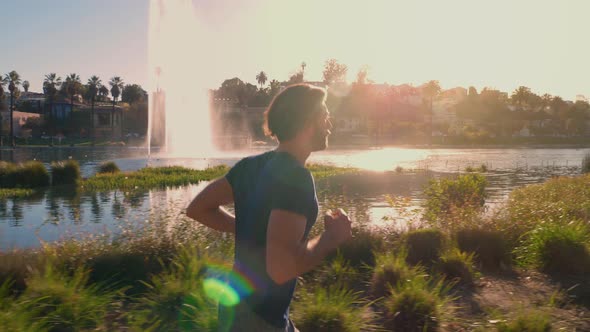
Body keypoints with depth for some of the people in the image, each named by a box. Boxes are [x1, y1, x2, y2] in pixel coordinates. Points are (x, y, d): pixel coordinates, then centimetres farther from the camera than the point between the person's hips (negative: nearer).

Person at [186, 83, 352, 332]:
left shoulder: (252, 165, 1)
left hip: (239, 305, 9)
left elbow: (197, 209, 8)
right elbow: (280, 268, -33)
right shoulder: (296, 176, -24)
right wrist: (331, 237, -17)